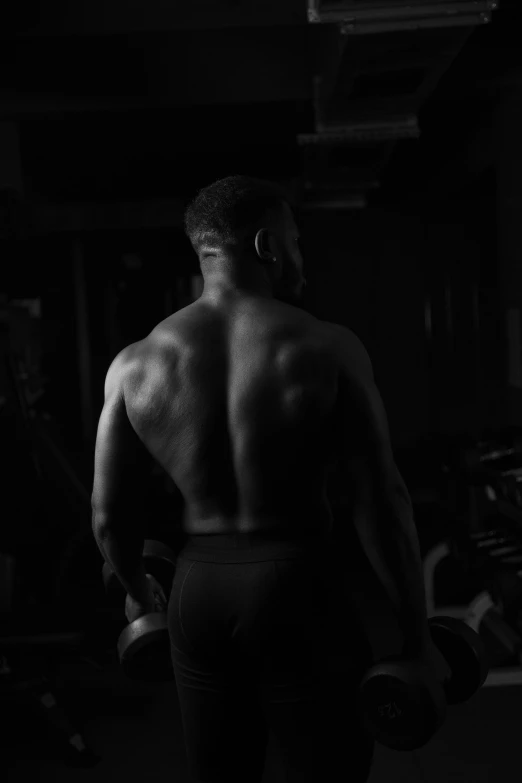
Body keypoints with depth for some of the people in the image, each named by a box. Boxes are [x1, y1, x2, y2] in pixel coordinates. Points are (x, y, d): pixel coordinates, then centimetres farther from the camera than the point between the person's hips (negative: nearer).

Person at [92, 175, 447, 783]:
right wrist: (416, 635, -2)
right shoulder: (327, 349, -10)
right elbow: (380, 503, -11)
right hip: (299, 585, -3)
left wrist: (137, 591, 22)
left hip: (198, 594, 4)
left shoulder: (135, 364, -1)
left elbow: (109, 514, 3)